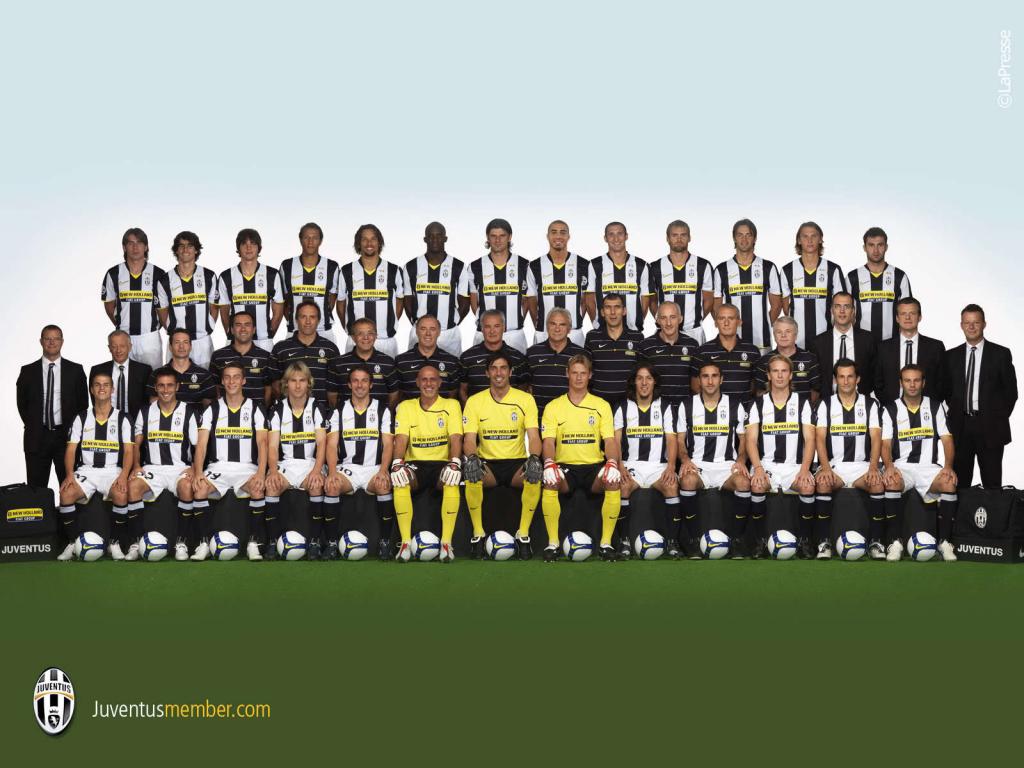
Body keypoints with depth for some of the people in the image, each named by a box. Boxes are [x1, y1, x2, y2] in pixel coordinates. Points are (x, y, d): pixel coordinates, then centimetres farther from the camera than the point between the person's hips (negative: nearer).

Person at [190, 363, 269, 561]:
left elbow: (262, 443, -4)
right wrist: (198, 473, -16)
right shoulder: (212, 409, 10)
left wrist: (261, 473, -21)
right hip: (218, 467, 1)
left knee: (258, 490, -34)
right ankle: (204, 543, -15)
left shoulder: (255, 408, 7)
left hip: (247, 467, -1)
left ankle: (253, 544, -20)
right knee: (199, 489, -30)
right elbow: (201, 444, 1)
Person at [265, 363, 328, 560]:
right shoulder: (278, 409, 5)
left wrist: (316, 470, -22)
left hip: (311, 462, -1)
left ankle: (314, 541, -22)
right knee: (271, 484, -30)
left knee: (316, 484, -33)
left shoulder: (317, 407, 3)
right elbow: (273, 445, -2)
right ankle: (272, 542, -20)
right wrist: (273, 470, -20)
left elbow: (321, 443, -6)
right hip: (285, 463, 1)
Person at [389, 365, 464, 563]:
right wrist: (397, 462, -22)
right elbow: (401, 438, -2)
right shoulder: (405, 407, 10)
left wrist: (455, 462, -24)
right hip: (415, 464, 1)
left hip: (442, 463, -1)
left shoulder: (451, 405, 7)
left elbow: (455, 438, -5)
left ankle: (446, 543, -28)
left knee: (452, 481, -34)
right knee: (400, 480, -32)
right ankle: (406, 543, -27)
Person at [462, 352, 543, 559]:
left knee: (534, 476, -33)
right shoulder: (475, 401, 3)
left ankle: (523, 534, -16)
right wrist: (472, 458, -27)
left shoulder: (525, 399, 2)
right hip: (487, 463, 0)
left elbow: (533, 436, -6)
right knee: (471, 476, -33)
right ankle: (478, 533, -15)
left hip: (517, 462, 0)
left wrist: (534, 458, -28)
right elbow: (469, 439, -4)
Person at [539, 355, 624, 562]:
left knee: (613, 482, -31)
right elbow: (548, 441, -1)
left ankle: (606, 543, -20)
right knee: (549, 482, -33)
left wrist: (612, 463, -18)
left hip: (594, 466, 0)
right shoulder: (553, 407, 9)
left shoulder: (602, 405, 11)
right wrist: (549, 463, -22)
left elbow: (609, 440, 2)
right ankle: (552, 543, -20)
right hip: (565, 466, 0)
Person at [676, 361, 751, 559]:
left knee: (744, 482, -33)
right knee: (688, 481, -36)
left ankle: (737, 538, -14)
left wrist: (741, 460, -6)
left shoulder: (735, 405, 9)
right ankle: (693, 538, -19)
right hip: (696, 464, -1)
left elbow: (744, 439, 12)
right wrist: (685, 459, -10)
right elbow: (680, 439, 10)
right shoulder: (687, 405, 8)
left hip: (727, 465, 1)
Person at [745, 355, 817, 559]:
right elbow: (751, 439, 0)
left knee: (808, 486, -31)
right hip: (766, 464, 0)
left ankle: (805, 542, -15)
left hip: (795, 466, 0)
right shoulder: (759, 404, 9)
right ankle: (759, 541, -17)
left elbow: (809, 439, 2)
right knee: (757, 485, -32)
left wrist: (805, 469, -14)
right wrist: (758, 468, -17)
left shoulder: (802, 402, 9)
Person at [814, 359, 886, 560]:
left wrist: (873, 467, -17)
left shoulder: (870, 404, 8)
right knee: (822, 483, -32)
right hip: (834, 464, 0)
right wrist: (825, 467, -19)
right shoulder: (826, 405, 7)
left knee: (878, 483, -31)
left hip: (862, 464, 0)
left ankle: (876, 541, -19)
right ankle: (823, 542, -23)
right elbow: (820, 438, -3)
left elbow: (876, 438, -2)